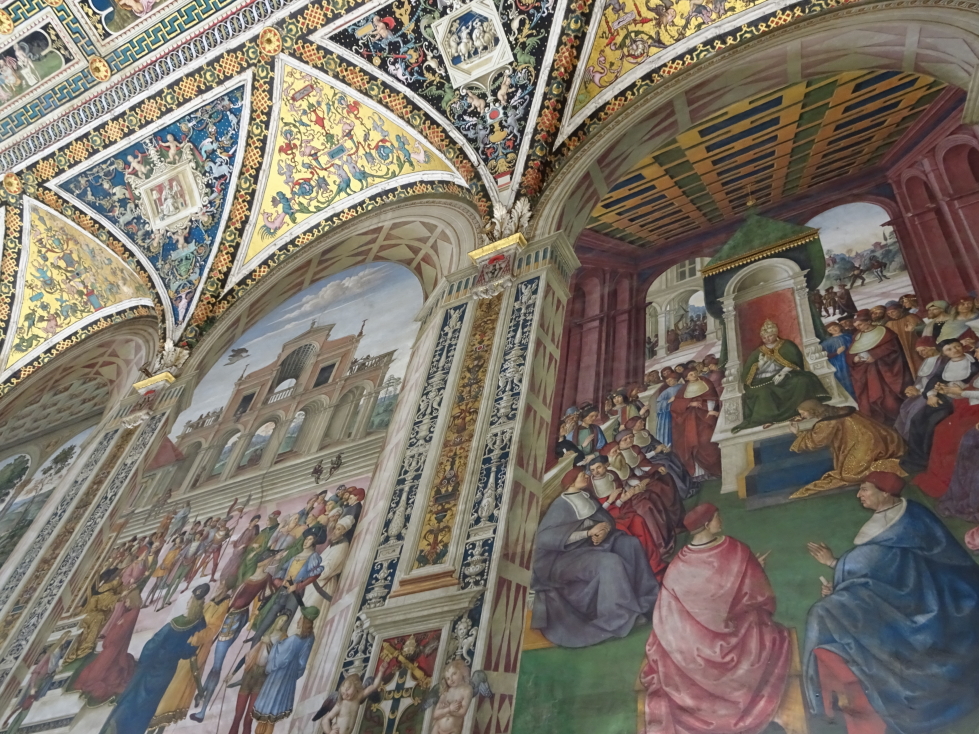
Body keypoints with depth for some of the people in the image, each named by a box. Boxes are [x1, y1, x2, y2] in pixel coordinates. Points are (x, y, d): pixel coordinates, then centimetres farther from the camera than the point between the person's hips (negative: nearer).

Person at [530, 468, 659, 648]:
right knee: (610, 562, -31)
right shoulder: (561, 505, -9)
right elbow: (544, 537, -22)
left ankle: (643, 596, -7)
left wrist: (605, 528, -16)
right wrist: (587, 532, -23)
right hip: (566, 558, -7)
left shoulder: (587, 500, 14)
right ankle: (621, 617, -24)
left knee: (630, 543, -11)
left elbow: (607, 519, 11)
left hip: (593, 545, 8)